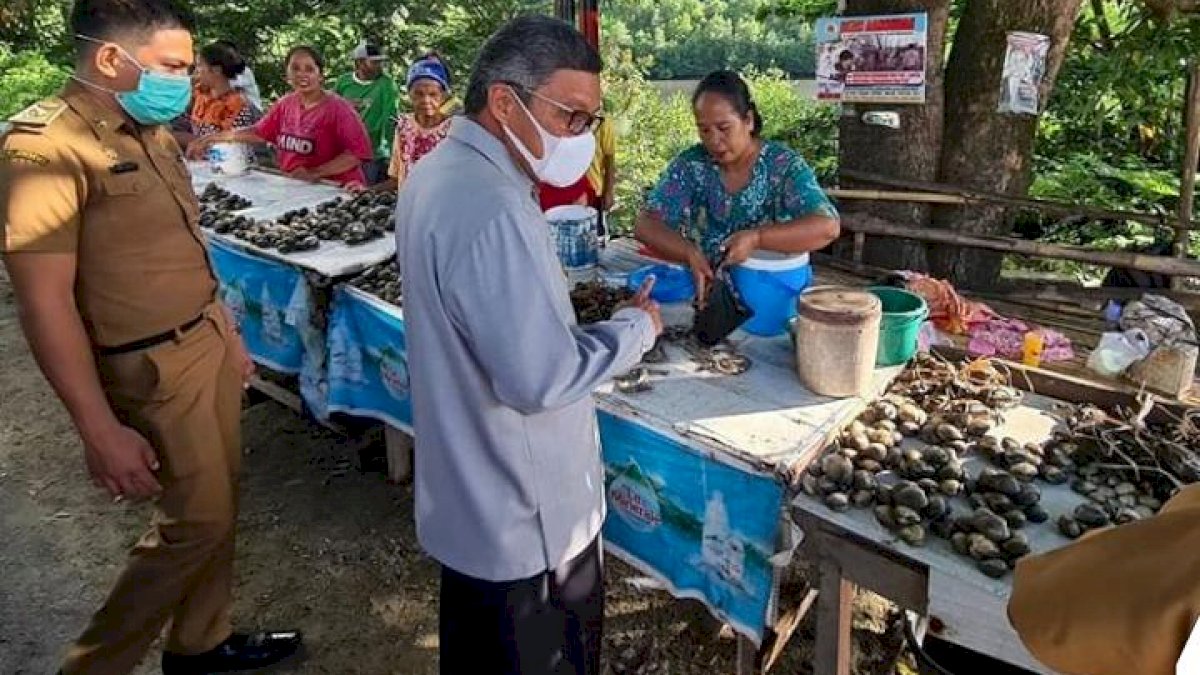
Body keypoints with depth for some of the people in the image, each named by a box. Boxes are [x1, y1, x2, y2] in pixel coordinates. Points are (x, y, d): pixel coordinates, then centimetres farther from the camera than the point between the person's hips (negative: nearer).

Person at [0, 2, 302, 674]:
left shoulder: (152, 133, 7)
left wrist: (229, 333, 20)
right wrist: (102, 432, -22)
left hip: (209, 342, 8)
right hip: (156, 369, -8)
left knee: (217, 507, 17)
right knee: (198, 520, 3)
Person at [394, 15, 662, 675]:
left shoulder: (440, 171, 3)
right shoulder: (490, 210, -30)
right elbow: (541, 379, -30)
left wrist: (561, 297, 7)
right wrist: (635, 326, -16)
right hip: (523, 515, -10)